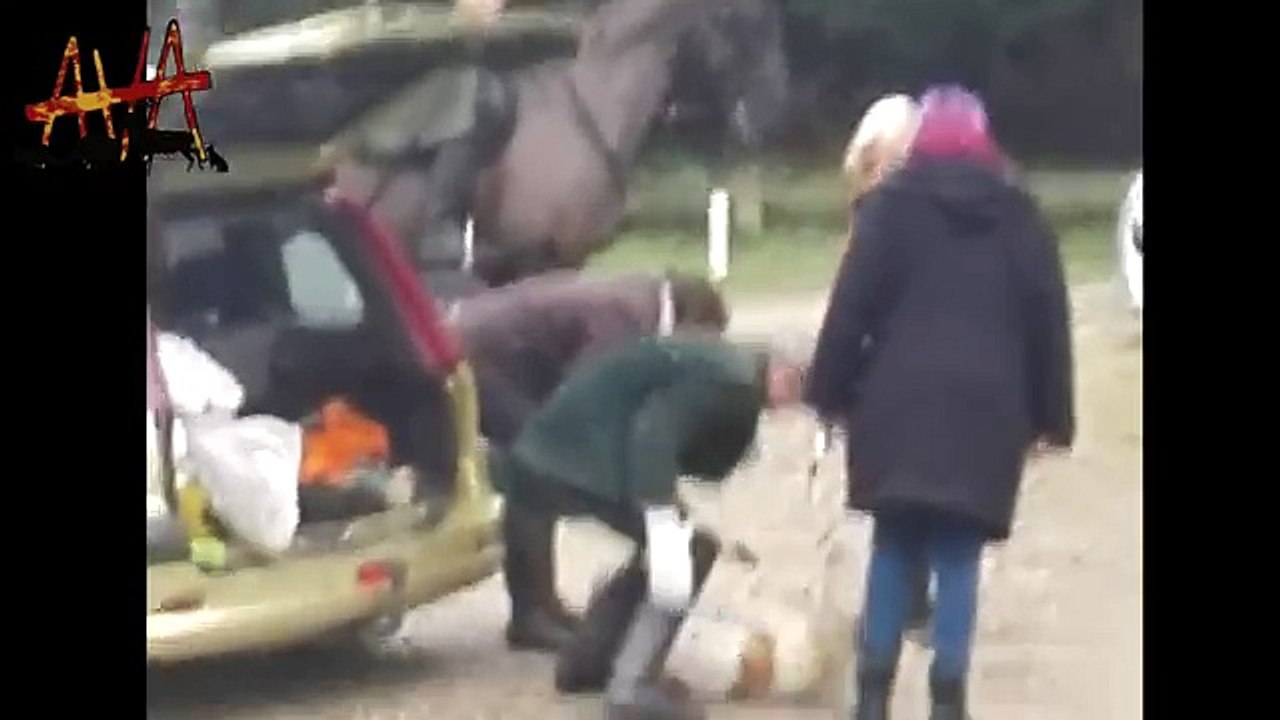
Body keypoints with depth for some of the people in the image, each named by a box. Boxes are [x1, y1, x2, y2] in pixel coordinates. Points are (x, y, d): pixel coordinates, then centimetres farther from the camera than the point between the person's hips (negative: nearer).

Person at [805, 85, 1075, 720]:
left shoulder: (892, 207, 4)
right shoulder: (1020, 216, 11)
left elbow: (852, 306, -2)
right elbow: (1048, 320, 9)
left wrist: (830, 391, 3)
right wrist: (1051, 417, 12)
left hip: (900, 402, -1)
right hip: (987, 407, 1)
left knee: (894, 546, 8)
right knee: (958, 554, 2)